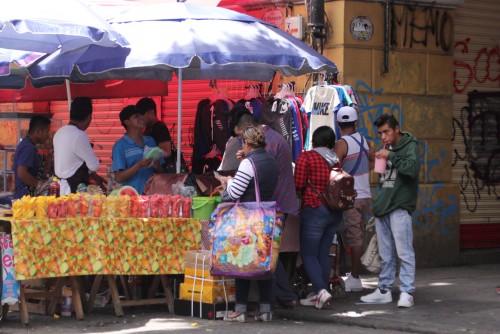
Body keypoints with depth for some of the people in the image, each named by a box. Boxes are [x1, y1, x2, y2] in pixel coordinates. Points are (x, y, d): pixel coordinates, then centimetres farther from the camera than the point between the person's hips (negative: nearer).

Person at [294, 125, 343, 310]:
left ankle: (321, 290, -18)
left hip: (314, 209, -6)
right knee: (323, 253, 12)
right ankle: (319, 294, 14)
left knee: (308, 254, -2)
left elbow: (298, 185, -10)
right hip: (335, 210, 6)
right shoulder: (336, 160, 8)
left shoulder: (306, 157, -7)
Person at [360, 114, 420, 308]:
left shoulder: (410, 146, -4)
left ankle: (407, 292, -7)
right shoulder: (387, 149, 18)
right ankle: (384, 290, 18)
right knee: (386, 255, 12)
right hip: (383, 208, 8)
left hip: (399, 209, -8)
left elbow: (413, 168, -22)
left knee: (404, 252, -8)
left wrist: (391, 156, -20)